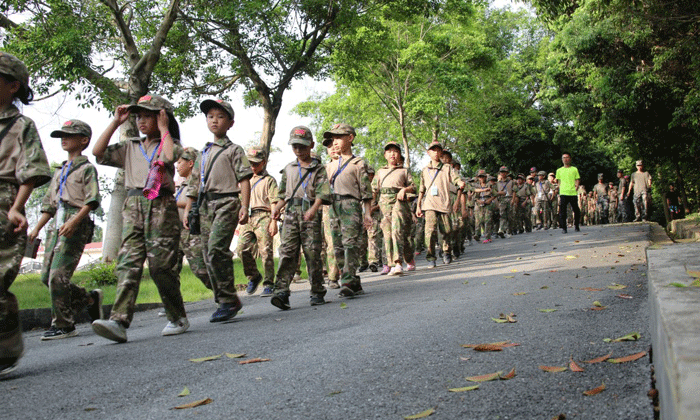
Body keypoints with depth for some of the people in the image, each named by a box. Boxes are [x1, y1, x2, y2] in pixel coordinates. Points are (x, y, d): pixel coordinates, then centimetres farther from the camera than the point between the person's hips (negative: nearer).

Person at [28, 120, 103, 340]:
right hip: (57, 224, 8)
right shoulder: (60, 171, 25)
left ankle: (63, 325, -3)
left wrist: (73, 222, -22)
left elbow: (92, 200, -10)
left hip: (76, 224, -8)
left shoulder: (87, 168, 2)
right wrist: (36, 229, 16)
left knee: (58, 275, -13)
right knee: (47, 276, 4)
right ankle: (90, 299, 20)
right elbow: (49, 204, 25)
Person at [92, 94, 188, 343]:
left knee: (161, 265, -7)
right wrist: (115, 123, 14)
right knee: (128, 263, -10)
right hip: (133, 207, 4)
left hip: (161, 206, -4)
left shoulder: (170, 143, 12)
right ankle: (119, 322, -19)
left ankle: (178, 318, 8)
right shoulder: (130, 147, 23)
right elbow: (98, 153, 12)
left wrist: (163, 129, 2)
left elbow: (170, 156, -12)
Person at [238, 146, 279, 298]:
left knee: (265, 251, -8)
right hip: (248, 218, 6)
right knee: (242, 248, -6)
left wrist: (273, 222, -13)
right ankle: (254, 276, 15)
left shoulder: (269, 180, 5)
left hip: (263, 216, -5)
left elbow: (274, 202, -3)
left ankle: (268, 284, 0)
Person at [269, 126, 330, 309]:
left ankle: (317, 292, 9)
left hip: (310, 215, -3)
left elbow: (322, 192, -7)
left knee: (313, 253, -2)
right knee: (287, 252, -8)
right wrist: (277, 208, 7)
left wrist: (314, 208, -24)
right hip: (291, 213, 3)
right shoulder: (288, 168, 20)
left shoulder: (318, 168, 6)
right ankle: (281, 292, -14)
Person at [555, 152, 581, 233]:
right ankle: (563, 227, 0)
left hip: (573, 193, 0)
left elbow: (577, 179, 12)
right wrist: (560, 187, 3)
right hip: (563, 193, 0)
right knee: (562, 211, -6)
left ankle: (576, 225, 22)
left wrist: (577, 185, -5)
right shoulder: (559, 170, 13)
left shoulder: (574, 169, 11)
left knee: (576, 210, 3)